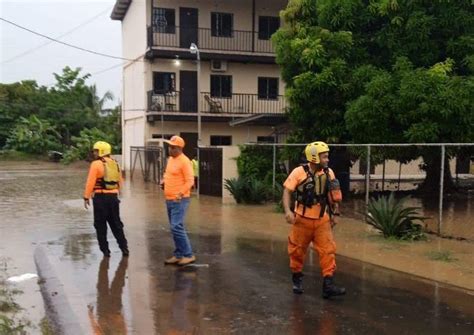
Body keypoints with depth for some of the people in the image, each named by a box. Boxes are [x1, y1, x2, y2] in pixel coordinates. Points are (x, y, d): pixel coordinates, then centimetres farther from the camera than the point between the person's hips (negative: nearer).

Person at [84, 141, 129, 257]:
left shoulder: (96, 164, -9)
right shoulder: (115, 163, 10)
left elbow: (90, 182, -14)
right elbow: (119, 181, 13)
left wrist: (86, 197, -9)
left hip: (100, 197, -6)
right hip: (113, 196, 6)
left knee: (100, 224, 6)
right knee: (116, 223, 14)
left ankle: (105, 250, 9)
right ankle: (124, 247, 12)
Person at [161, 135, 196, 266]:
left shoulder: (184, 161, -15)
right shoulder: (170, 159, 13)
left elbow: (190, 181, -19)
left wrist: (180, 194, -30)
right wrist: (163, 182, 8)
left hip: (179, 200, -9)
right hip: (169, 200, 9)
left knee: (177, 227, -13)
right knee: (175, 227, 13)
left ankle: (188, 255, -5)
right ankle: (178, 255, 20)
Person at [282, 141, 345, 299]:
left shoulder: (329, 173, 0)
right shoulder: (299, 172, -12)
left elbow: (333, 196, 10)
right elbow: (287, 191, -11)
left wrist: (335, 214, 10)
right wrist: (288, 210, -23)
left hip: (322, 220, 3)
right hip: (302, 219, -3)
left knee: (328, 250, -5)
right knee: (298, 250, 11)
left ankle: (328, 284, -2)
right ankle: (297, 279, 32)